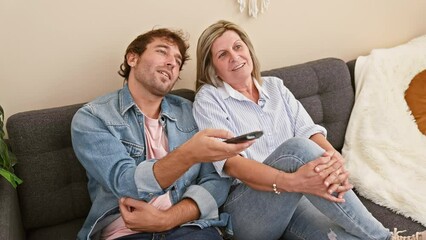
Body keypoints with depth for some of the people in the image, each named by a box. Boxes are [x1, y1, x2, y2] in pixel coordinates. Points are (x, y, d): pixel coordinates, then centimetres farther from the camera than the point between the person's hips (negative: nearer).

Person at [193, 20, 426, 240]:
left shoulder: (275, 86, 14)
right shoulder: (208, 99, -2)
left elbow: (309, 131, 1)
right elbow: (230, 163, -15)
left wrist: (335, 159, -24)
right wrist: (291, 182, -33)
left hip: (295, 199, 4)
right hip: (245, 210, -3)